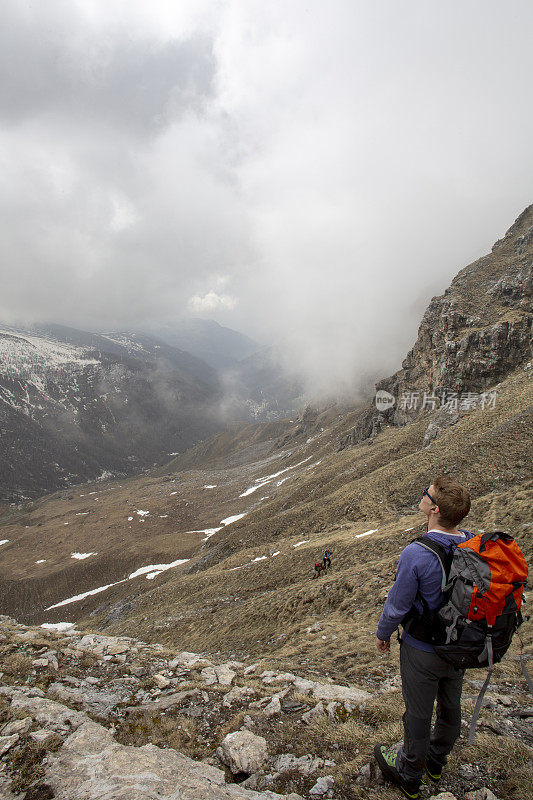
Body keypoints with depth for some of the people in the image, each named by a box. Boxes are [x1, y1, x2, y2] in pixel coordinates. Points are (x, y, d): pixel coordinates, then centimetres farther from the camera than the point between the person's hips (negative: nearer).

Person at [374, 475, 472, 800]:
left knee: (419, 715, 15)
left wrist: (382, 634, 0)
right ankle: (436, 761, 51)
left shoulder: (416, 554, -32)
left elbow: (397, 605, -20)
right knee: (451, 706, 26)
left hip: (422, 650, -5)